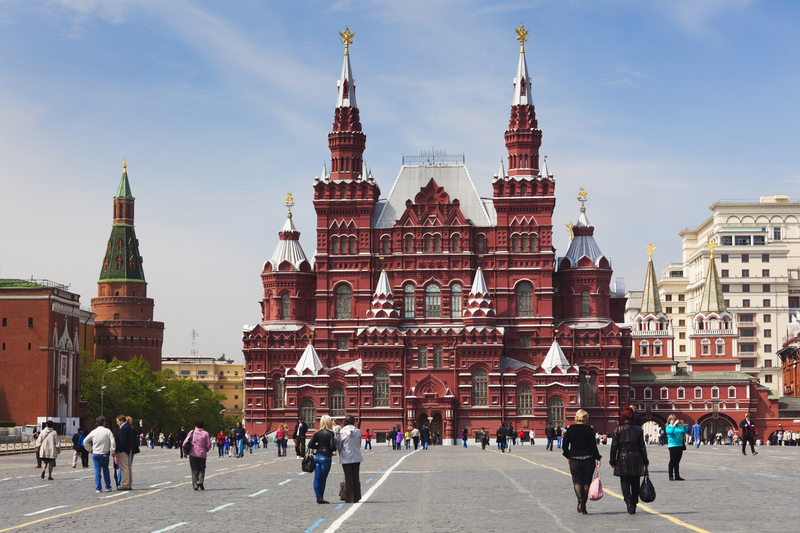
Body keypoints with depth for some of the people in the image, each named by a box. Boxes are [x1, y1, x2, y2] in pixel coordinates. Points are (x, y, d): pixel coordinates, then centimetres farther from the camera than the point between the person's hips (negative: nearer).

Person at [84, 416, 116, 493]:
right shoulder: (108, 431, -8)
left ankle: (98, 488, 2)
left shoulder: (93, 432, -1)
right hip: (105, 454, -1)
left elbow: (85, 441, 3)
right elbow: (113, 442, -14)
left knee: (97, 471, 4)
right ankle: (108, 487, 15)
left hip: (95, 454, 1)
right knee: (106, 470, 14)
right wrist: (112, 452, -3)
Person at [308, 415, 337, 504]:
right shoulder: (330, 433, -9)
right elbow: (332, 447, -17)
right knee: (323, 479, 5)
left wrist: (319, 447, 11)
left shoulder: (317, 433, 4)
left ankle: (318, 497, 4)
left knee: (317, 479, 7)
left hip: (317, 456, 4)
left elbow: (310, 445, -1)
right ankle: (321, 498, 10)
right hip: (326, 457, -4)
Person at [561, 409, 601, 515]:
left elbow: (564, 446, 2)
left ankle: (580, 500, -22)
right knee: (586, 482, 9)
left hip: (575, 460, 0)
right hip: (589, 460, 0)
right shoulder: (590, 430, -5)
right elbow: (593, 446, -7)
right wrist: (598, 459, 1)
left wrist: (568, 457, 15)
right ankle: (583, 507, 10)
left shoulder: (570, 430, -1)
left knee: (577, 481, 6)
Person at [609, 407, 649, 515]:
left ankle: (629, 502, -17)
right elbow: (642, 446, 2)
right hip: (636, 459, 1)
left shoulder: (618, 429, -4)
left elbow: (614, 446, -4)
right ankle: (633, 506, 14)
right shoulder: (638, 429, -1)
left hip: (622, 459, -1)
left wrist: (612, 461, 4)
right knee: (635, 484, 11)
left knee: (625, 483, 4)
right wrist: (645, 461, 10)